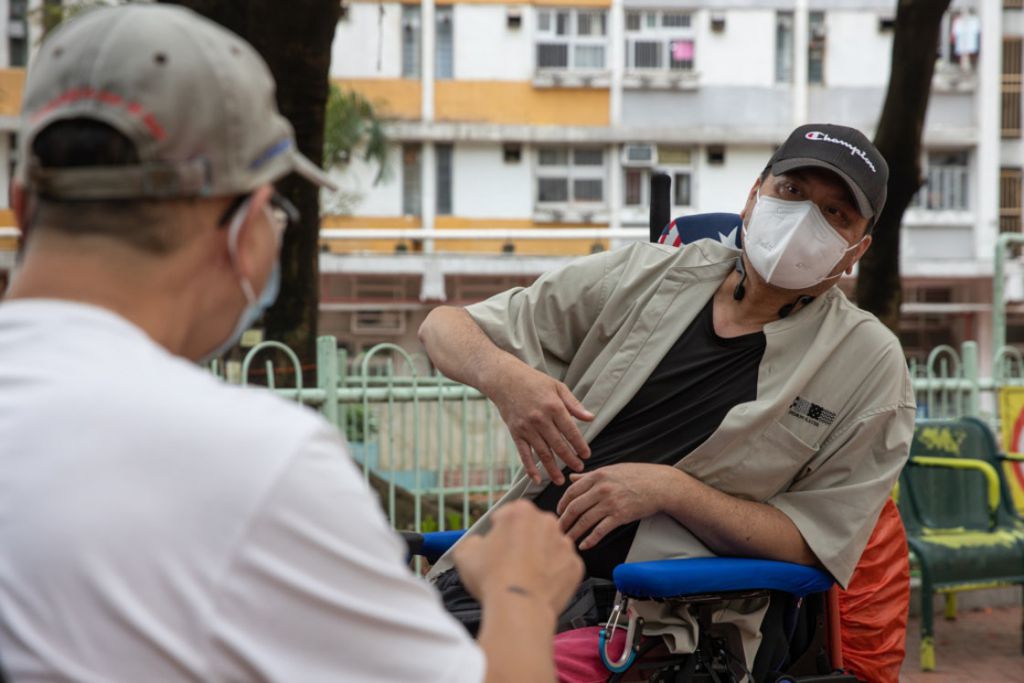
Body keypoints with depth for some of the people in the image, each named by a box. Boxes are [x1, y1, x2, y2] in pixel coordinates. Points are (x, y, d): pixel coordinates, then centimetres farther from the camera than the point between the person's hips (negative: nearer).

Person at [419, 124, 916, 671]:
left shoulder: (870, 363, 3)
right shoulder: (645, 275, 10)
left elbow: (812, 544, -2)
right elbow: (444, 326, 11)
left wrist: (669, 489, -15)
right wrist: (503, 374, -12)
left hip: (657, 617, -3)